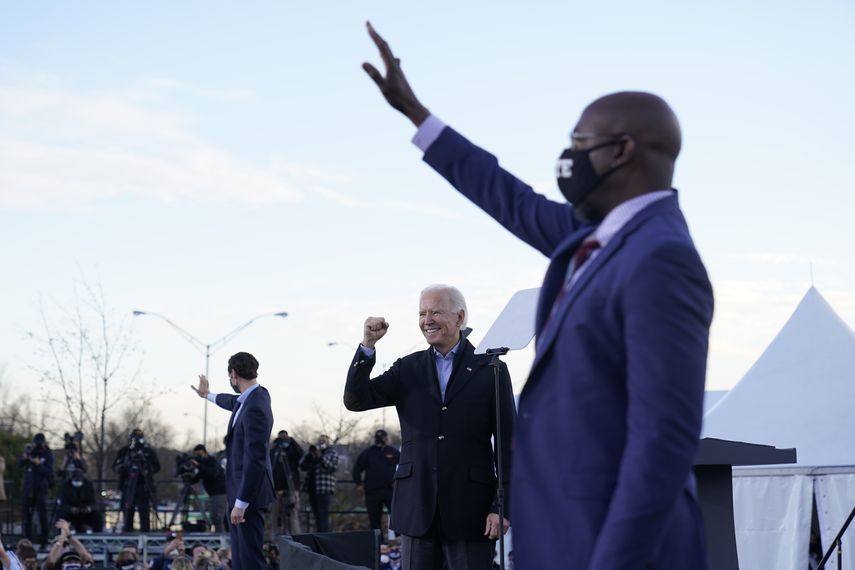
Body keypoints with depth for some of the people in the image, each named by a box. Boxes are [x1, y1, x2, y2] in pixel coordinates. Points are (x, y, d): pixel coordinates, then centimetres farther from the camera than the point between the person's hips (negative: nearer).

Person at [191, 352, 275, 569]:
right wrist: (209, 395, 51)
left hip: (249, 492, -10)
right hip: (239, 488, 10)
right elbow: (235, 403, 33)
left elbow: (254, 459, -26)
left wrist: (241, 502, -24)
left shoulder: (255, 408, -24)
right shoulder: (254, 396, 6)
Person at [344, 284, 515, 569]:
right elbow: (355, 400, 3)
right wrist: (367, 346, -9)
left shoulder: (489, 370, 3)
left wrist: (503, 507, -6)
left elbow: (508, 443, 1)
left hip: (469, 509, -3)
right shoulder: (408, 369, 12)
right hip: (418, 508, 3)